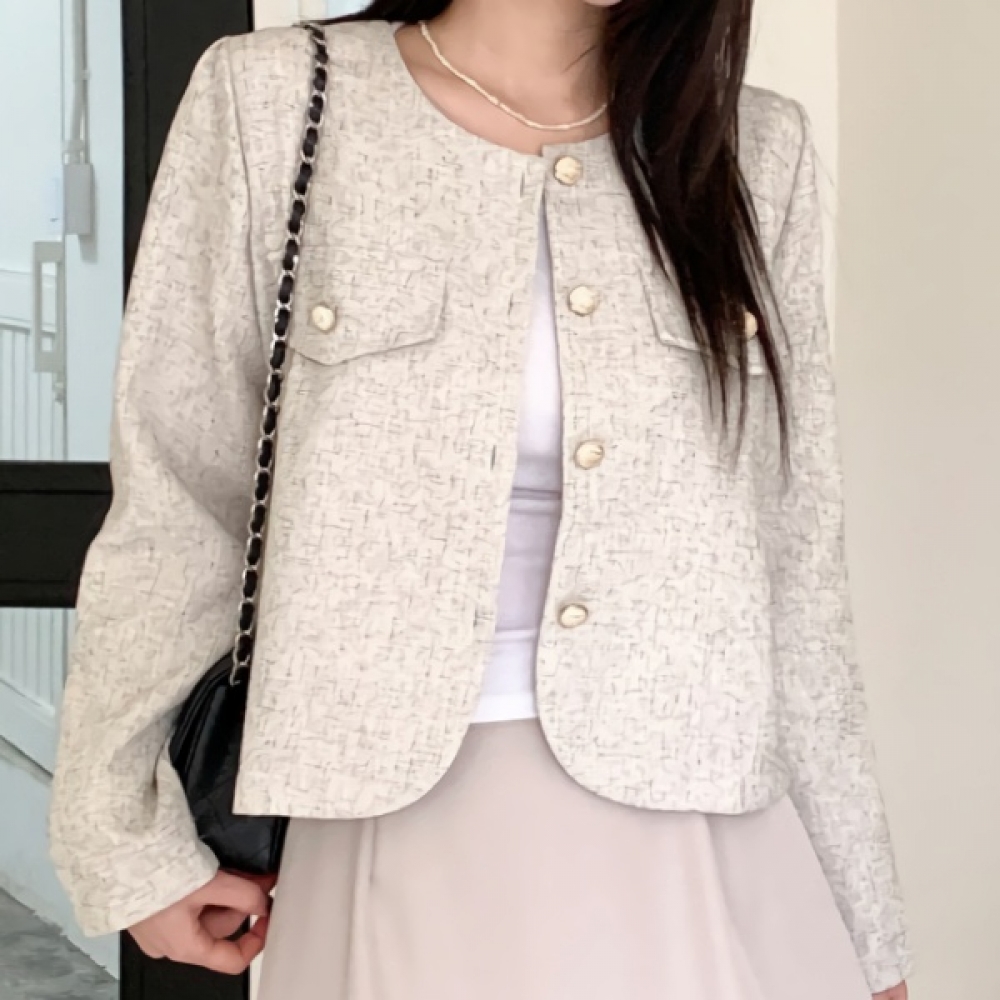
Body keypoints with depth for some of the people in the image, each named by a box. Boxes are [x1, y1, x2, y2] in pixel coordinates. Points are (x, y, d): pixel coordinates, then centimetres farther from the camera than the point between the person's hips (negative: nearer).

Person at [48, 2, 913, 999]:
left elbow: (797, 569, 6)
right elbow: (174, 508, 1)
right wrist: (132, 841, 4)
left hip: (703, 866, 2)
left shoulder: (757, 148, 3)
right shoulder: (272, 99, -3)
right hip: (399, 855, -1)